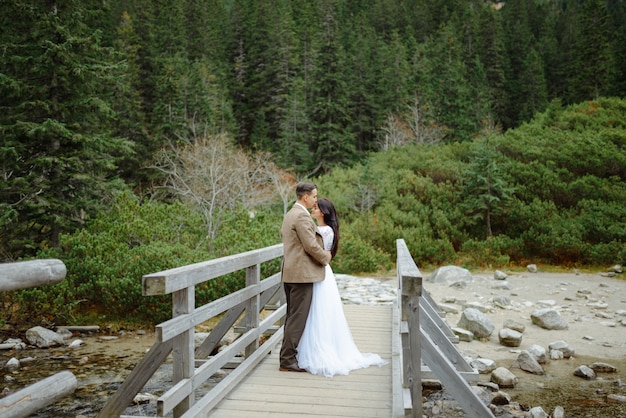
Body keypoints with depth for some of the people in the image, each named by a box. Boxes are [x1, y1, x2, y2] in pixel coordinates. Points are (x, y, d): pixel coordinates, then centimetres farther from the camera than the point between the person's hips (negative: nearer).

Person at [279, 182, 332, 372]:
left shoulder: (289, 215, 16)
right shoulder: (302, 216, -16)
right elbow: (311, 245, -19)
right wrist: (325, 257, -2)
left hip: (289, 272, 10)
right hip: (302, 273, -10)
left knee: (292, 316, 15)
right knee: (298, 317, -5)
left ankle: (287, 355, 22)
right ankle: (287, 360, 0)